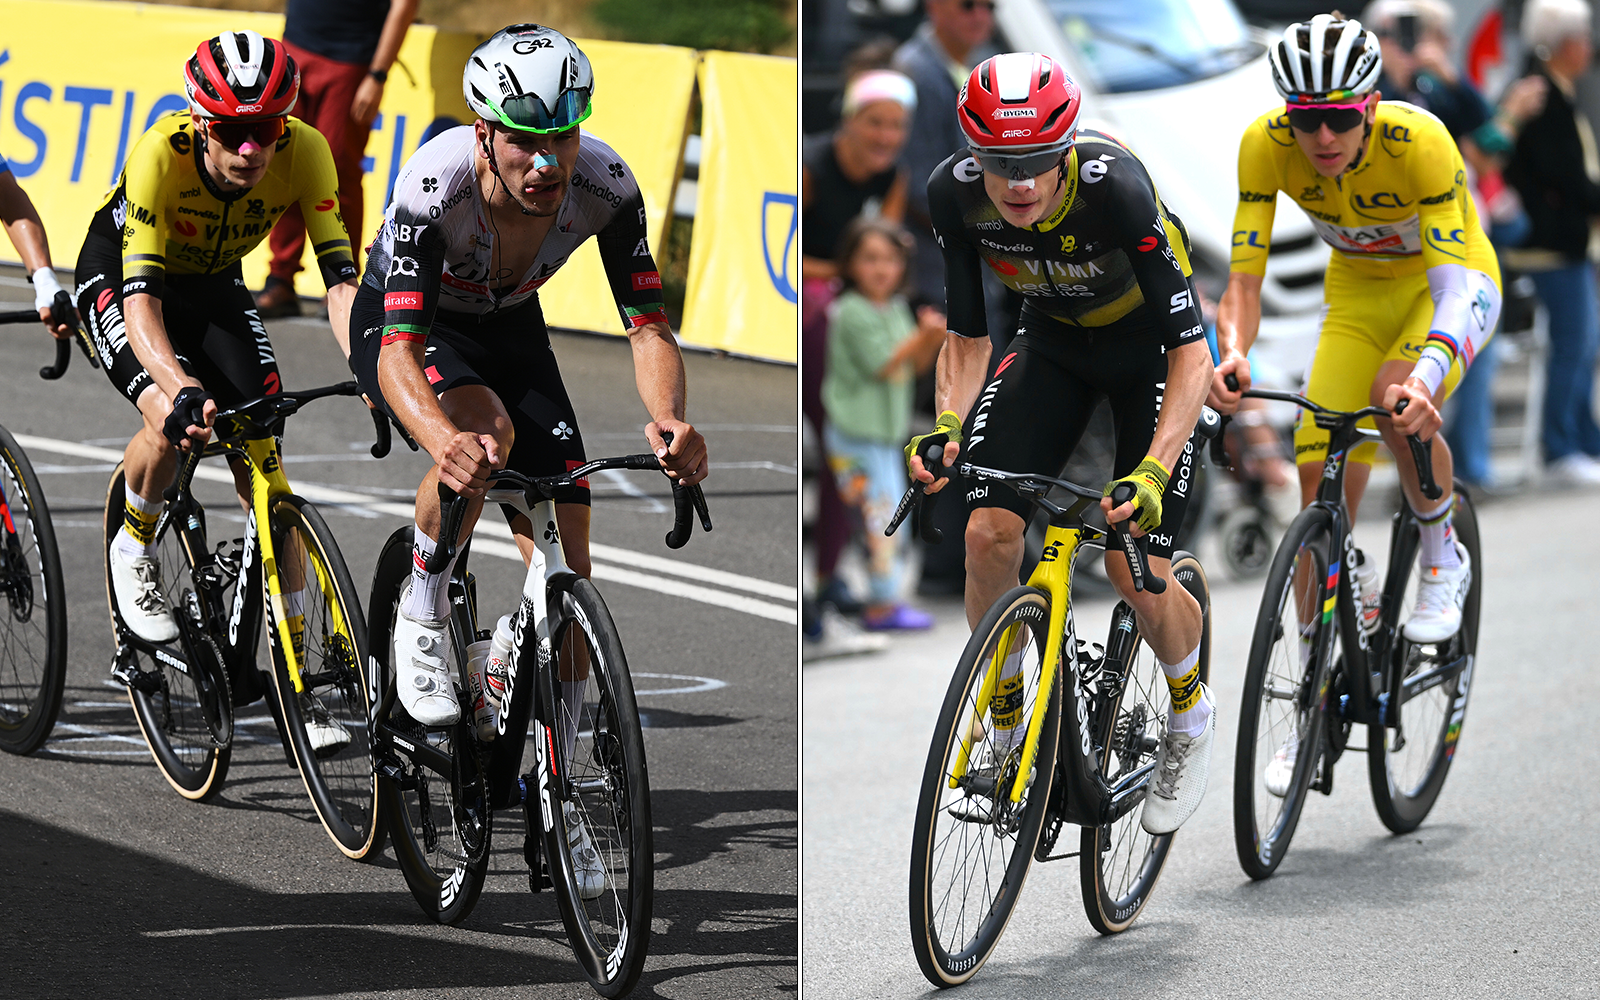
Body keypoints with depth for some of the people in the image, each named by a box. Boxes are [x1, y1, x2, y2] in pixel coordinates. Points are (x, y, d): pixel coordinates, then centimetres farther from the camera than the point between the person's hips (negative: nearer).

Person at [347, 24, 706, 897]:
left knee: (568, 559, -5)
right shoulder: (435, 184, -38)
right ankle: (423, 613, -10)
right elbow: (399, 350, -45)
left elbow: (647, 326, -29)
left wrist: (667, 417, -51)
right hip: (404, 328, -4)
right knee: (487, 430, -38)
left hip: (510, 331, 4)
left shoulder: (604, 186, -29)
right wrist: (443, 440, -66)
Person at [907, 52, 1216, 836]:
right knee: (988, 534, -13)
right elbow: (966, 337, -11)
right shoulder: (954, 193, -25)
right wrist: (948, 426, -30)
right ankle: (1005, 733, 9)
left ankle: (1191, 714, 19)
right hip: (1054, 340, 4)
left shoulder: (1113, 185, -37)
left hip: (1150, 345, -4)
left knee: (1135, 565, -12)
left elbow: (1191, 350, -34)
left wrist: (1154, 472, -45)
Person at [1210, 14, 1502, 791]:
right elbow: (1244, 275, -25)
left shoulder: (1418, 142, -35)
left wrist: (1427, 373, -56)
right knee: (1322, 494, -8)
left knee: (1395, 397, -35)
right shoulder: (1267, 145, -26)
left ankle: (1442, 559, -6)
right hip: (1357, 293, 3)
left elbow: (1451, 284, -39)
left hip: (1456, 282, -3)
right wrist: (1232, 353, -46)